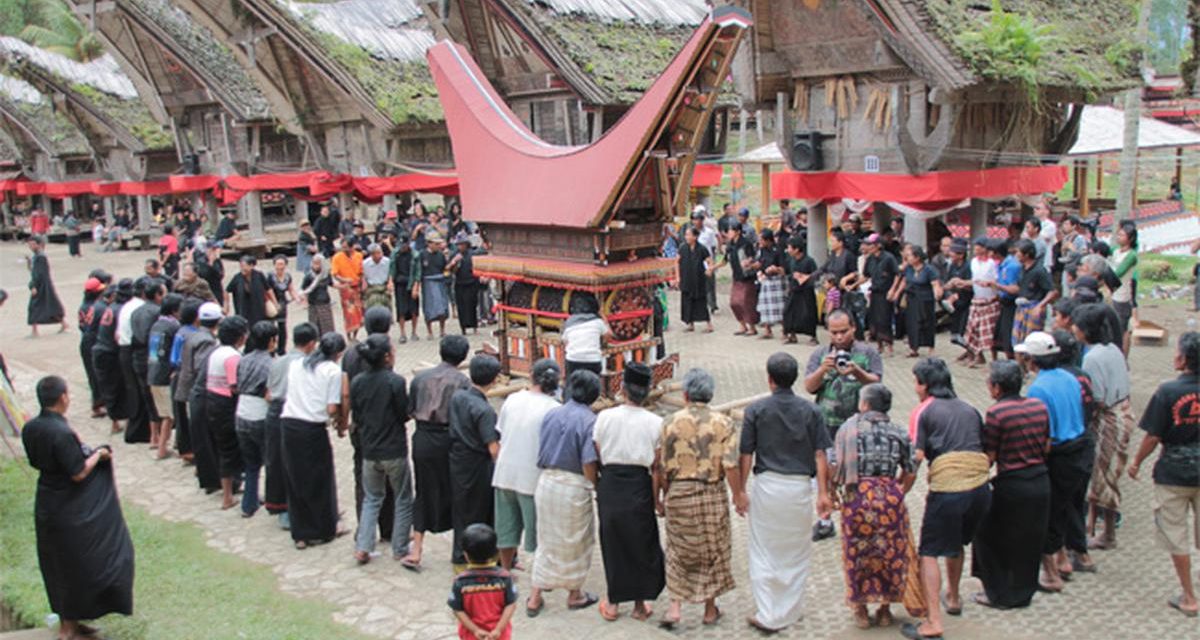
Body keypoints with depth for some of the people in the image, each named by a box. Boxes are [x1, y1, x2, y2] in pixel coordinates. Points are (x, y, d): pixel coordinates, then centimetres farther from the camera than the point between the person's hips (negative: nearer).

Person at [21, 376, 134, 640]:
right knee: (76, 566, 8)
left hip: (46, 506, 8)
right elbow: (79, 473, -22)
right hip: (69, 511, -8)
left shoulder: (30, 428, -3)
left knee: (57, 566, 19)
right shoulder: (62, 433, -27)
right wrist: (99, 454, -7)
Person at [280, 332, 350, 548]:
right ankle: (325, 530, 27)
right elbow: (332, 409, -11)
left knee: (295, 480, 16)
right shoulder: (333, 370, -5)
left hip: (288, 424, 5)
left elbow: (291, 395, 11)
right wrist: (341, 424, 8)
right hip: (312, 430, -5)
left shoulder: (296, 365, 12)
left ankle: (300, 534, 23)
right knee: (320, 480, 13)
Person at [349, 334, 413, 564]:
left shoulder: (357, 382, -2)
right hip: (394, 450, -4)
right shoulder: (396, 381, -17)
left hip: (369, 450, 5)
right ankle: (399, 549, 18)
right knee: (402, 500, 12)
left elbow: (355, 416, 5)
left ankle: (362, 547, 11)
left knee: (371, 499, 19)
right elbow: (405, 415, -12)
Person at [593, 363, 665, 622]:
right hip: (639, 486, -1)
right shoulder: (655, 423, -7)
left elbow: (597, 457, -1)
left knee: (612, 541, 14)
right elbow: (656, 467, -5)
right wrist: (657, 499, 3)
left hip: (610, 484, 1)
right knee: (641, 543, 14)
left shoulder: (605, 417, -6)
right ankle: (640, 604, 22)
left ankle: (613, 602, 23)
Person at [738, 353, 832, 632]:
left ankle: (767, 615, 9)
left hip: (767, 485, -2)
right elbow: (820, 456, -2)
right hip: (800, 486, 2)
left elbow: (746, 455, -4)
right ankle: (791, 611, 25)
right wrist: (823, 493, 1)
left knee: (764, 553, 8)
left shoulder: (756, 410, -4)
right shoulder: (811, 411, 0)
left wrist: (740, 491, 4)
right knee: (796, 552, 16)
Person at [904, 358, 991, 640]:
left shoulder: (925, 411, 2)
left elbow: (916, 457, -9)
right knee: (956, 543, 28)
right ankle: (953, 599, 44)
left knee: (929, 553, -1)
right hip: (980, 487, 6)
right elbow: (986, 453, 18)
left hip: (948, 489, -6)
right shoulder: (969, 410, 18)